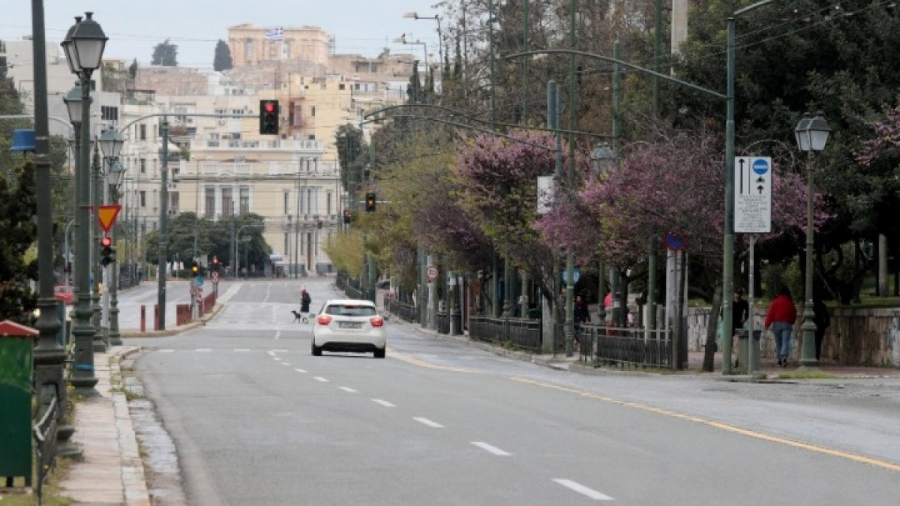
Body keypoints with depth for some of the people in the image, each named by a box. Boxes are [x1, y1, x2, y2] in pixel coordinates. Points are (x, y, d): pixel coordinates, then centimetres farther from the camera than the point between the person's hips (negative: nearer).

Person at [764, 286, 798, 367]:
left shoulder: (775, 302, -2)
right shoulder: (790, 303, 1)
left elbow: (770, 314, -6)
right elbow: (794, 315, 9)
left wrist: (767, 325, -4)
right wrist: (791, 322, 26)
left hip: (776, 324, 1)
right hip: (787, 324, -1)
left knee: (778, 342, 12)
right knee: (785, 342, -8)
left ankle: (779, 359, 18)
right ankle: (784, 357, -30)